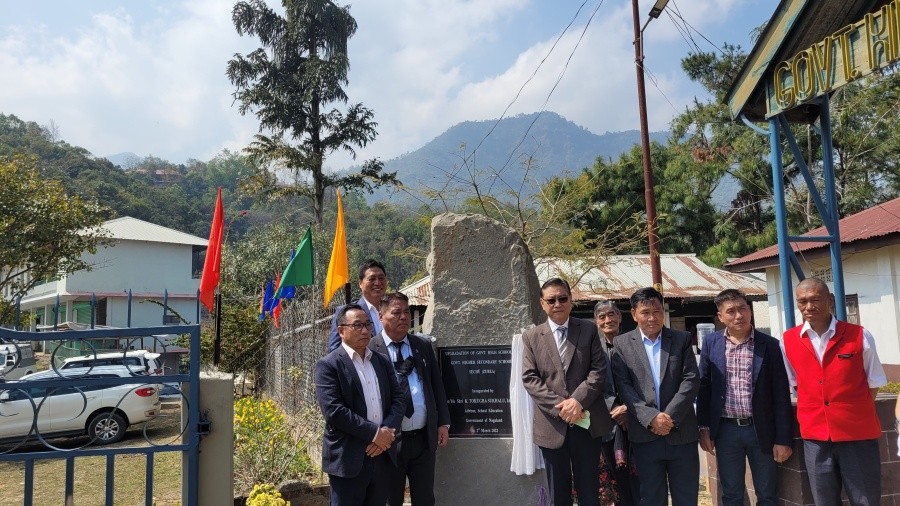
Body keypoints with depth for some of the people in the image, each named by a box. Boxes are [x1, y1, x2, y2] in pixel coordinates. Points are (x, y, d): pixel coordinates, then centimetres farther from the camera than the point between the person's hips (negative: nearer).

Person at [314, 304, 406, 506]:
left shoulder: (383, 362, 12)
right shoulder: (328, 365, -7)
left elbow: (398, 399, 8)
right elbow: (333, 411, -17)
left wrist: (388, 431, -10)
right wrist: (374, 433, -16)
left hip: (382, 455, 6)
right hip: (347, 458, -5)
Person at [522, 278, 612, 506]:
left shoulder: (588, 329, 6)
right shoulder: (531, 336, 5)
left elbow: (599, 368, -2)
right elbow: (530, 378, -3)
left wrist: (578, 400, -16)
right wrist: (560, 406, -15)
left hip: (587, 421, 0)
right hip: (552, 424, 0)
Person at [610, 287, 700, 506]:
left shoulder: (682, 339, 5)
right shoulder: (622, 344, 2)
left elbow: (691, 380, -3)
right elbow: (624, 387, -4)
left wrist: (670, 416, -13)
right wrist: (651, 418, -15)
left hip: (681, 433, 1)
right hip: (645, 436, -1)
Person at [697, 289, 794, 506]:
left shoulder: (770, 345, -4)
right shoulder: (711, 343, 1)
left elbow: (781, 395, -4)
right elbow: (704, 386, 5)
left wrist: (783, 439, -5)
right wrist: (704, 428, 2)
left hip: (761, 430, -1)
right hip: (726, 431, 1)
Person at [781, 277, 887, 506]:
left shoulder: (859, 336, -5)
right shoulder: (788, 341, 1)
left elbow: (873, 384, 5)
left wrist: (852, 413, 1)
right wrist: (813, 410, 4)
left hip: (858, 436, -2)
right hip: (815, 437, 2)